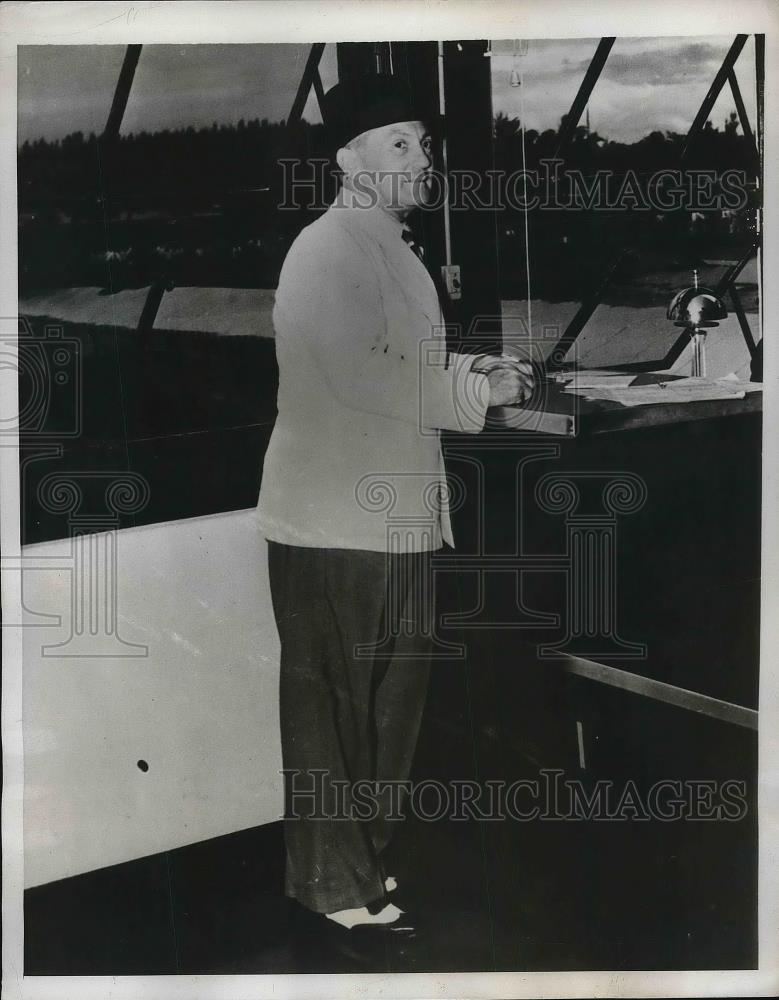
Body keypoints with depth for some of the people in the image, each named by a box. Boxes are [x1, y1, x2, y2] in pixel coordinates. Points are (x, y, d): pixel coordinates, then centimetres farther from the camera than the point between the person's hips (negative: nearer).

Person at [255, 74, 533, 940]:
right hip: (334, 519, -10)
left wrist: (469, 371, 5)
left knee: (386, 701, 17)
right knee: (332, 706, 2)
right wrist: (473, 392, -16)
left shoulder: (391, 251, 17)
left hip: (390, 514, 10)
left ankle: (361, 860, 33)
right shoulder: (329, 250, -14)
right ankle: (334, 884, 15)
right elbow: (355, 374, -24)